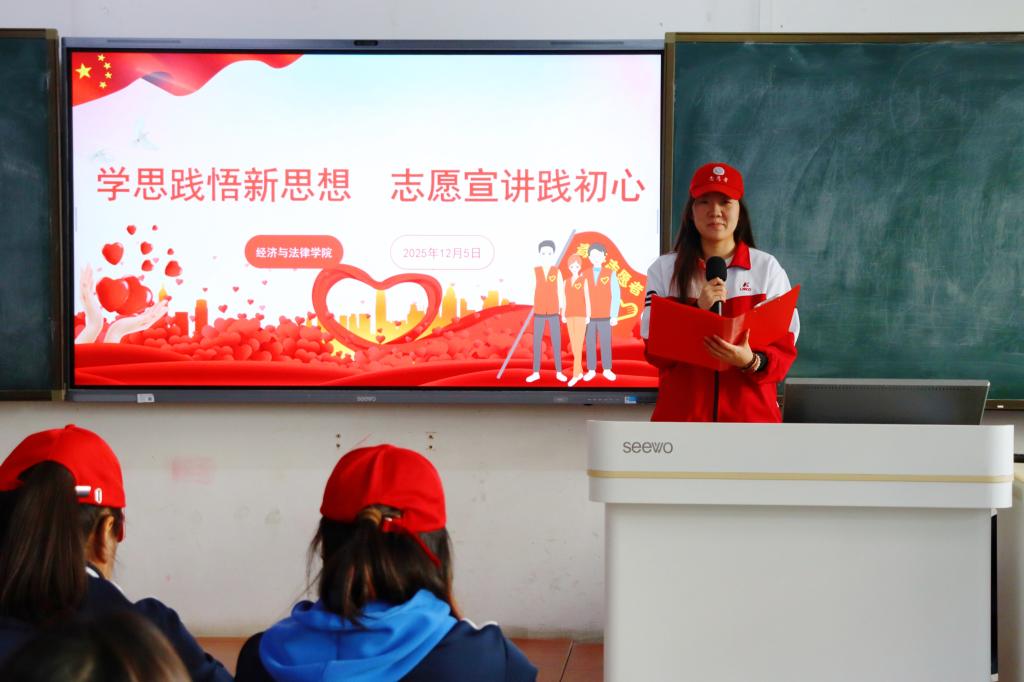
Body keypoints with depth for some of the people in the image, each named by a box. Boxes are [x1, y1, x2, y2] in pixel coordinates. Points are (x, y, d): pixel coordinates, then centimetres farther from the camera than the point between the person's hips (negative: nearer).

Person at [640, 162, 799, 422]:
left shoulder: (767, 268, 4)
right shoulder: (664, 270, 5)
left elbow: (784, 348, 1)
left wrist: (751, 361, -20)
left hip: (750, 414, 0)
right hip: (681, 413, 0)